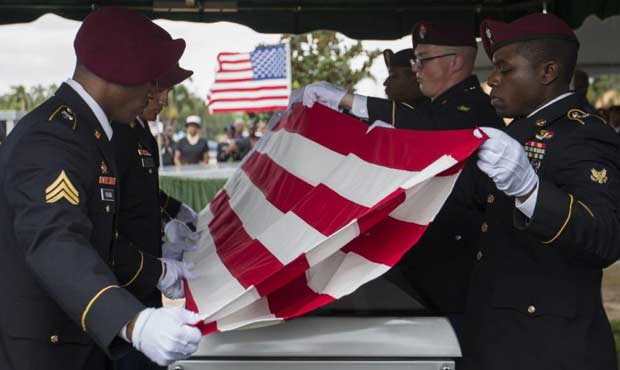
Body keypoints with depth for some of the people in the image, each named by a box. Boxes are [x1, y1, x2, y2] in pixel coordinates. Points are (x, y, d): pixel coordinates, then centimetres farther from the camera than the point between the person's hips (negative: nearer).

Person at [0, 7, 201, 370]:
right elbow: (54, 243, -38)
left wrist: (159, 273, 29)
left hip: (79, 340, 10)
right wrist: (134, 323, -52)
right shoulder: (51, 140, -23)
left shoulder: (81, 131, 11)